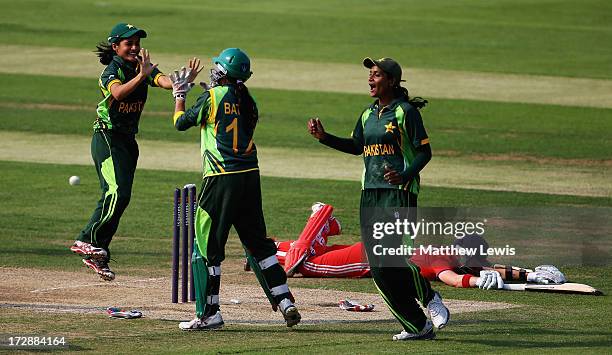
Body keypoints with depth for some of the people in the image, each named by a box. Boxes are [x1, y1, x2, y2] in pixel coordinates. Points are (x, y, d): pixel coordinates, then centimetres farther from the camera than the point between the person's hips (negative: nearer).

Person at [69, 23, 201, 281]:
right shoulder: (111, 71, -15)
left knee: (119, 196, 7)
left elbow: (164, 81, -16)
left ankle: (97, 256, 13)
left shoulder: (143, 67, 4)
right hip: (107, 139, -7)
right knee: (117, 192, -22)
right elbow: (118, 93, -38)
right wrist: (140, 76, -52)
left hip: (128, 140, 7)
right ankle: (87, 240, -15)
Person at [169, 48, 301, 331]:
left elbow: (181, 122, 4)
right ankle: (286, 303, 10)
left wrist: (180, 94, 21)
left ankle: (209, 314, 2)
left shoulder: (213, 97, -7)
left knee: (206, 246, 2)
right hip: (250, 177, 6)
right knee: (257, 242, 15)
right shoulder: (247, 101, 9)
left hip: (221, 180, -6)